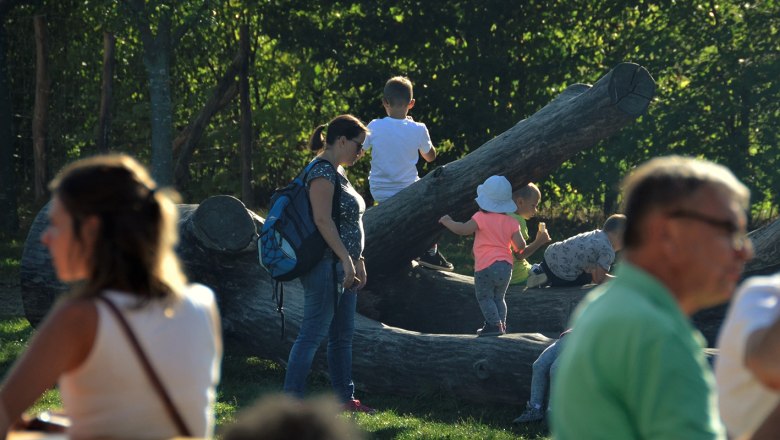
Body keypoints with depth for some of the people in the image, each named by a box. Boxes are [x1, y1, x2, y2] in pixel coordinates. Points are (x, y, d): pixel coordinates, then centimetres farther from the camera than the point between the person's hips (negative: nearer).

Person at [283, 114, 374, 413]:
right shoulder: (322, 172, -14)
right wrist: (346, 260, -24)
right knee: (313, 333, -10)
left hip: (343, 267, 11)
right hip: (326, 265, -11)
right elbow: (323, 220, -22)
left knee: (343, 335, 14)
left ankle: (344, 397, 20)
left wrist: (358, 261, 23)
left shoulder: (337, 172, 18)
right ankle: (290, 399, -9)